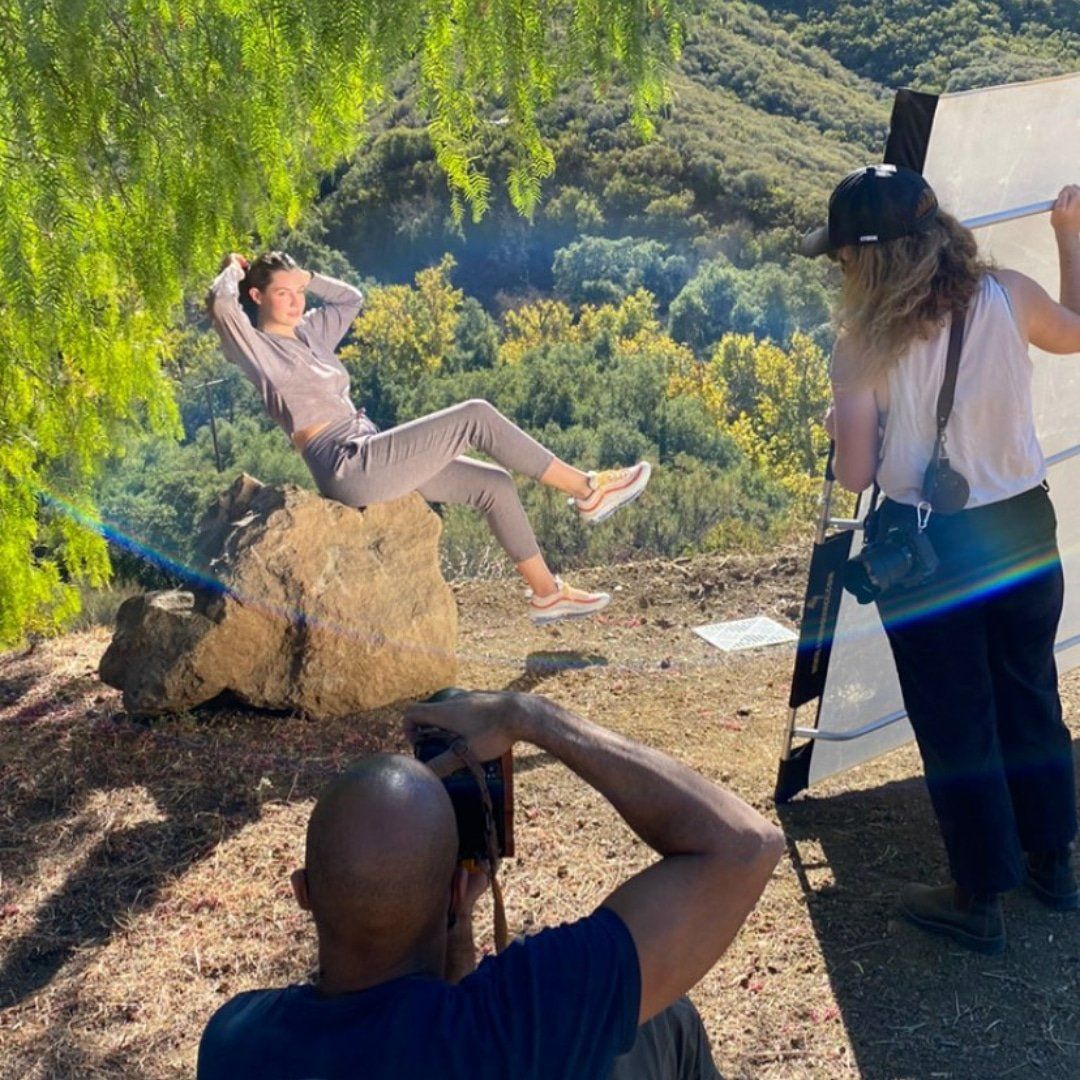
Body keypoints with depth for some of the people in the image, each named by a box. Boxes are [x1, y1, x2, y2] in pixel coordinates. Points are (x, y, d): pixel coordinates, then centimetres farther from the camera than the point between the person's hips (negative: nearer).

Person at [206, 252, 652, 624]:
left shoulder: (307, 334, 20)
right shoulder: (255, 346, -3)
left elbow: (351, 299, 34)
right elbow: (220, 301, -21)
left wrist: (304, 277, 24)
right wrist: (234, 270, -1)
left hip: (372, 463, 10)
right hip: (349, 468, -10)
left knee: (494, 485, 3)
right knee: (475, 416, -17)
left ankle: (546, 592, 12)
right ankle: (587, 491, -9)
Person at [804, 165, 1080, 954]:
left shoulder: (865, 346, -16)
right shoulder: (1007, 296, -6)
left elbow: (855, 475, -14)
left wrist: (842, 420, 7)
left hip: (928, 552, -4)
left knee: (956, 728, 10)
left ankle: (981, 899, 24)